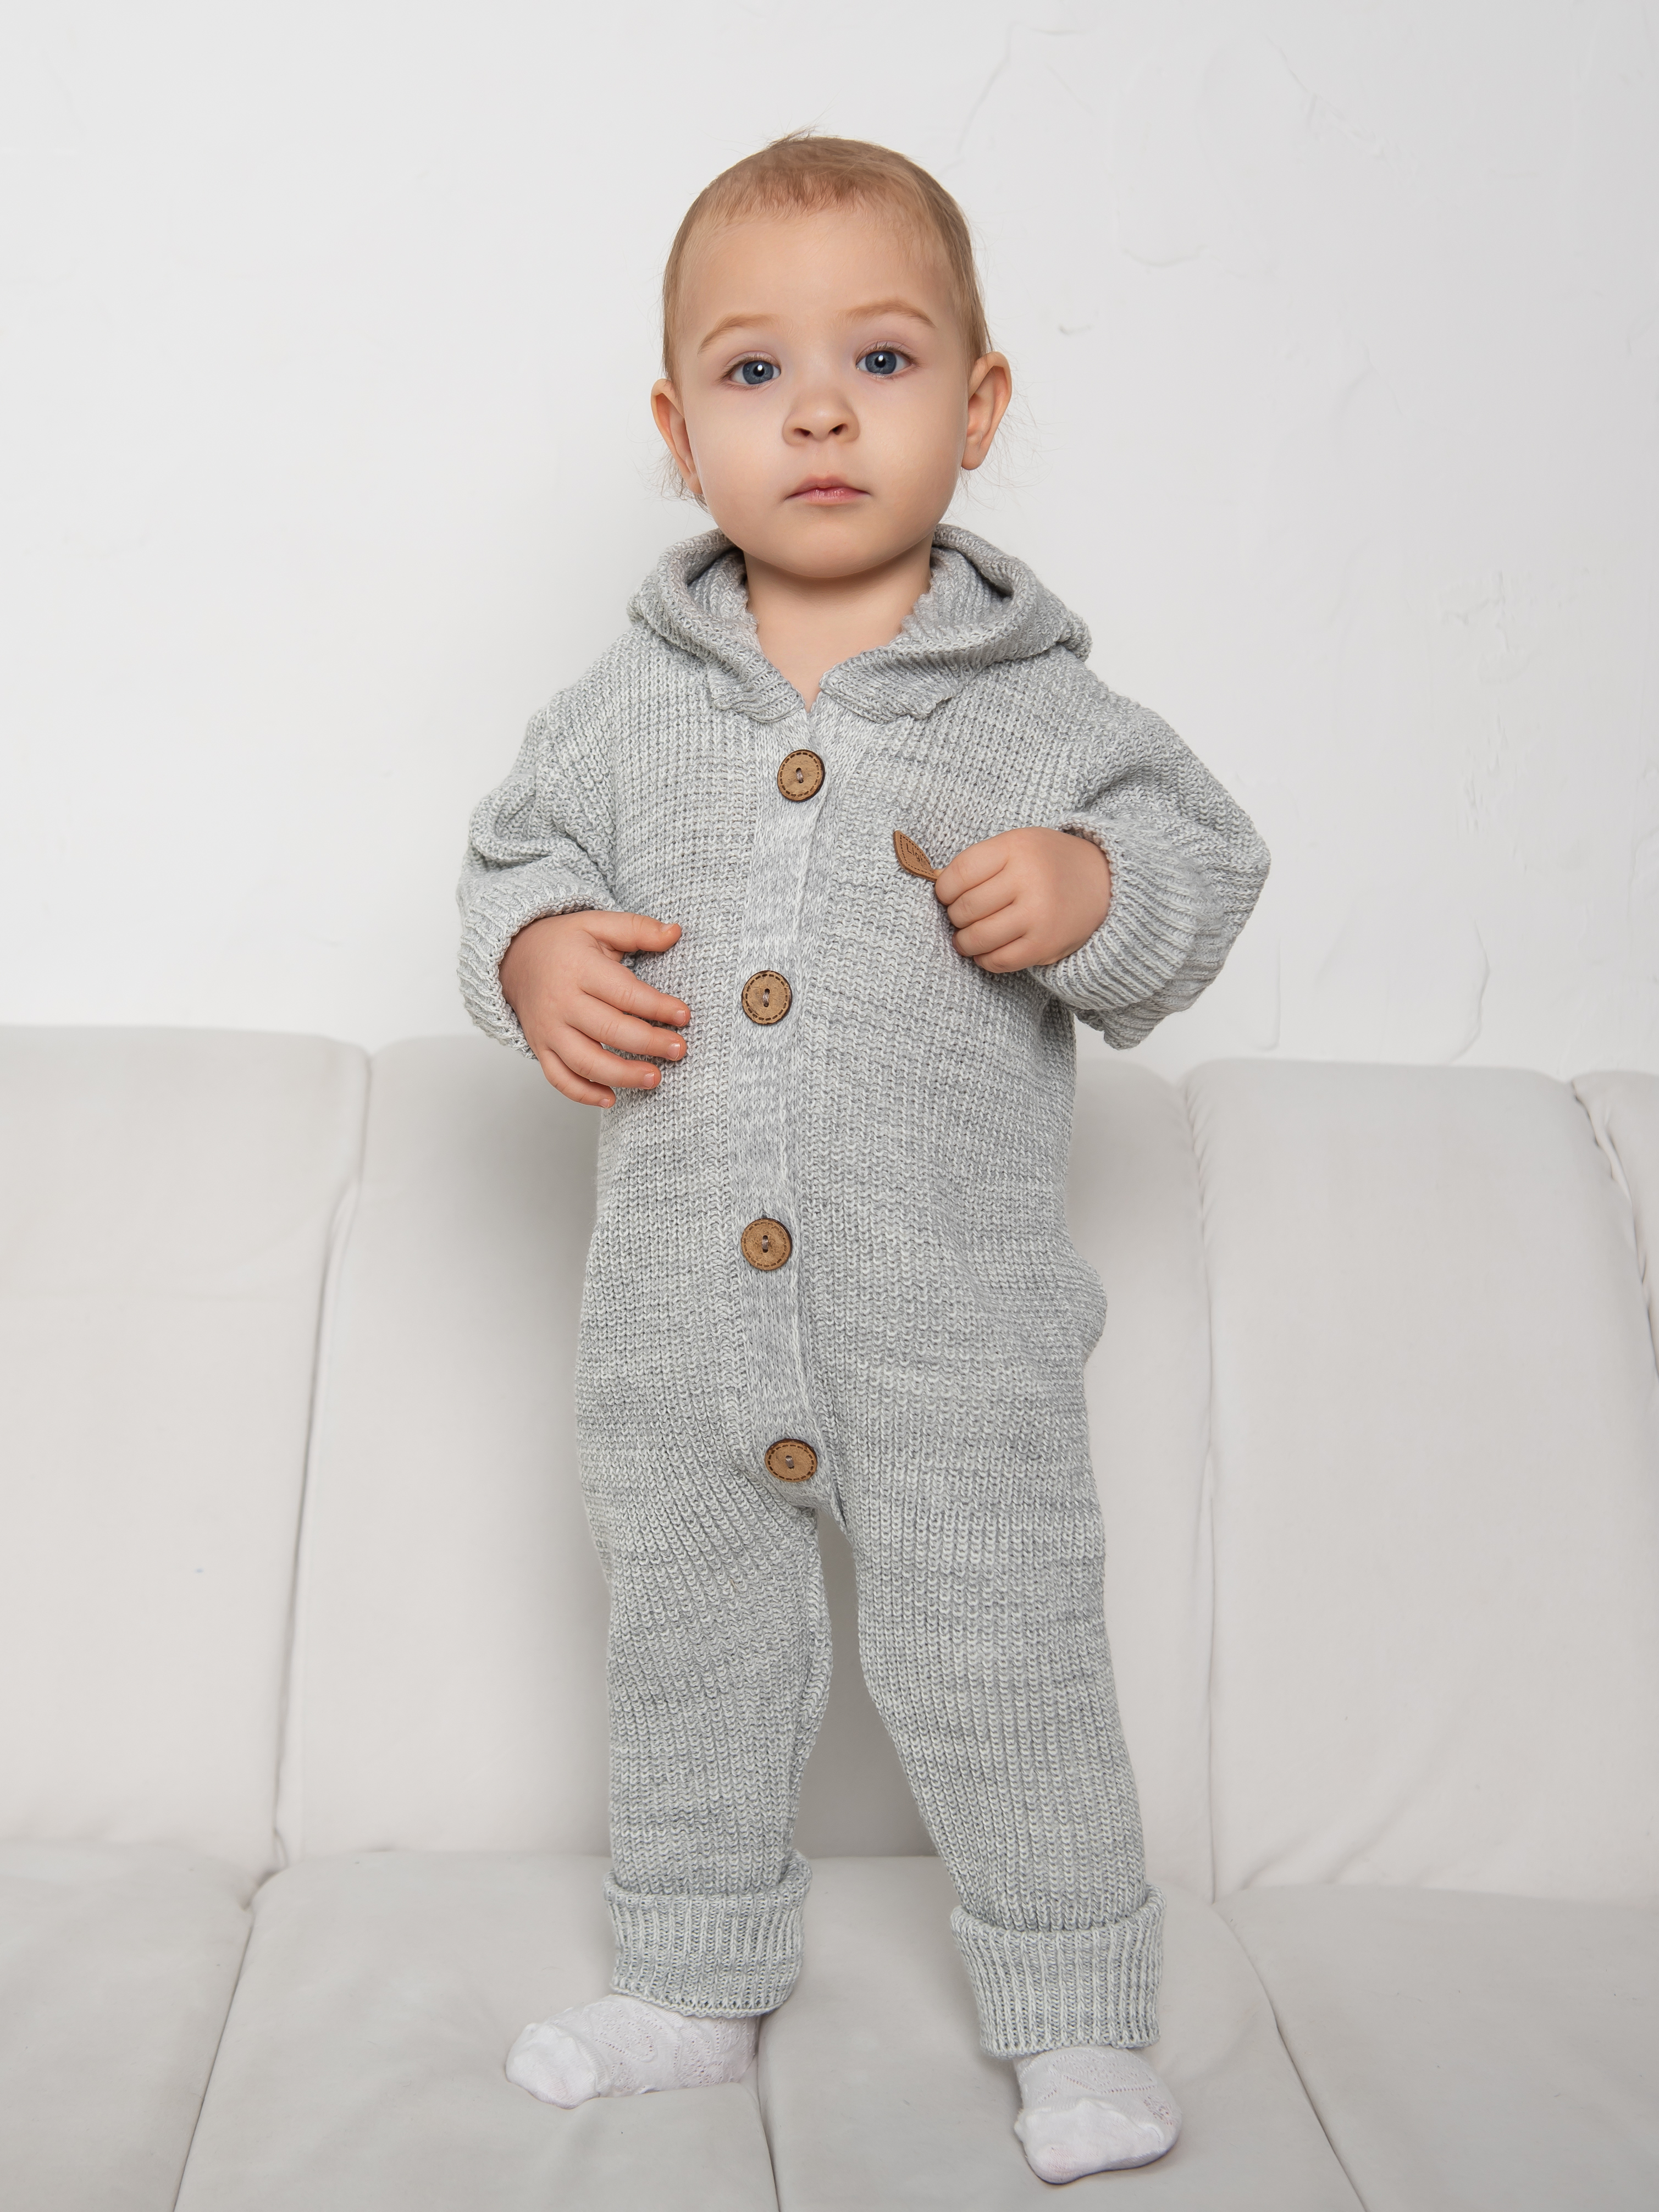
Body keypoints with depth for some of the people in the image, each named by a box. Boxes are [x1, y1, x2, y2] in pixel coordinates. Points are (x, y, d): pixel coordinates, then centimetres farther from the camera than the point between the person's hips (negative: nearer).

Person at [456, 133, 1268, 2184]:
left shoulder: (1037, 702, -5)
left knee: (999, 1678, 6)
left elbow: (1204, 858, 0)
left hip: (952, 1335, -3)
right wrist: (536, 955, -8)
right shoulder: (627, 703, 2)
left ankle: (1078, 2020, 27)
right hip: (676, 1321, 4)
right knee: (688, 1663, 18)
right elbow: (518, 849, 13)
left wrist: (1094, 893, -20)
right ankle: (694, 1983, 39)